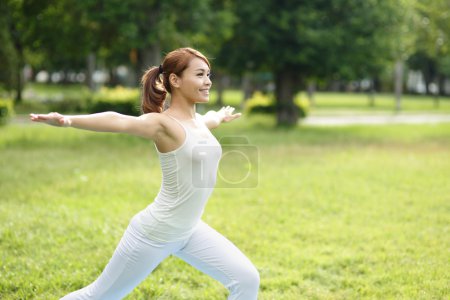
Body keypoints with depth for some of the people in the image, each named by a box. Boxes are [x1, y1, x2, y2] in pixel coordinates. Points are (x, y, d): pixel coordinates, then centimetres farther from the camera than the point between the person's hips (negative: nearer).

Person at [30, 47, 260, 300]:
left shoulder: (197, 120, 6)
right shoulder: (164, 123, -19)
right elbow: (119, 121, -39)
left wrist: (220, 117, 57)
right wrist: (69, 120, -55)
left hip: (190, 231, 8)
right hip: (155, 233, -8)